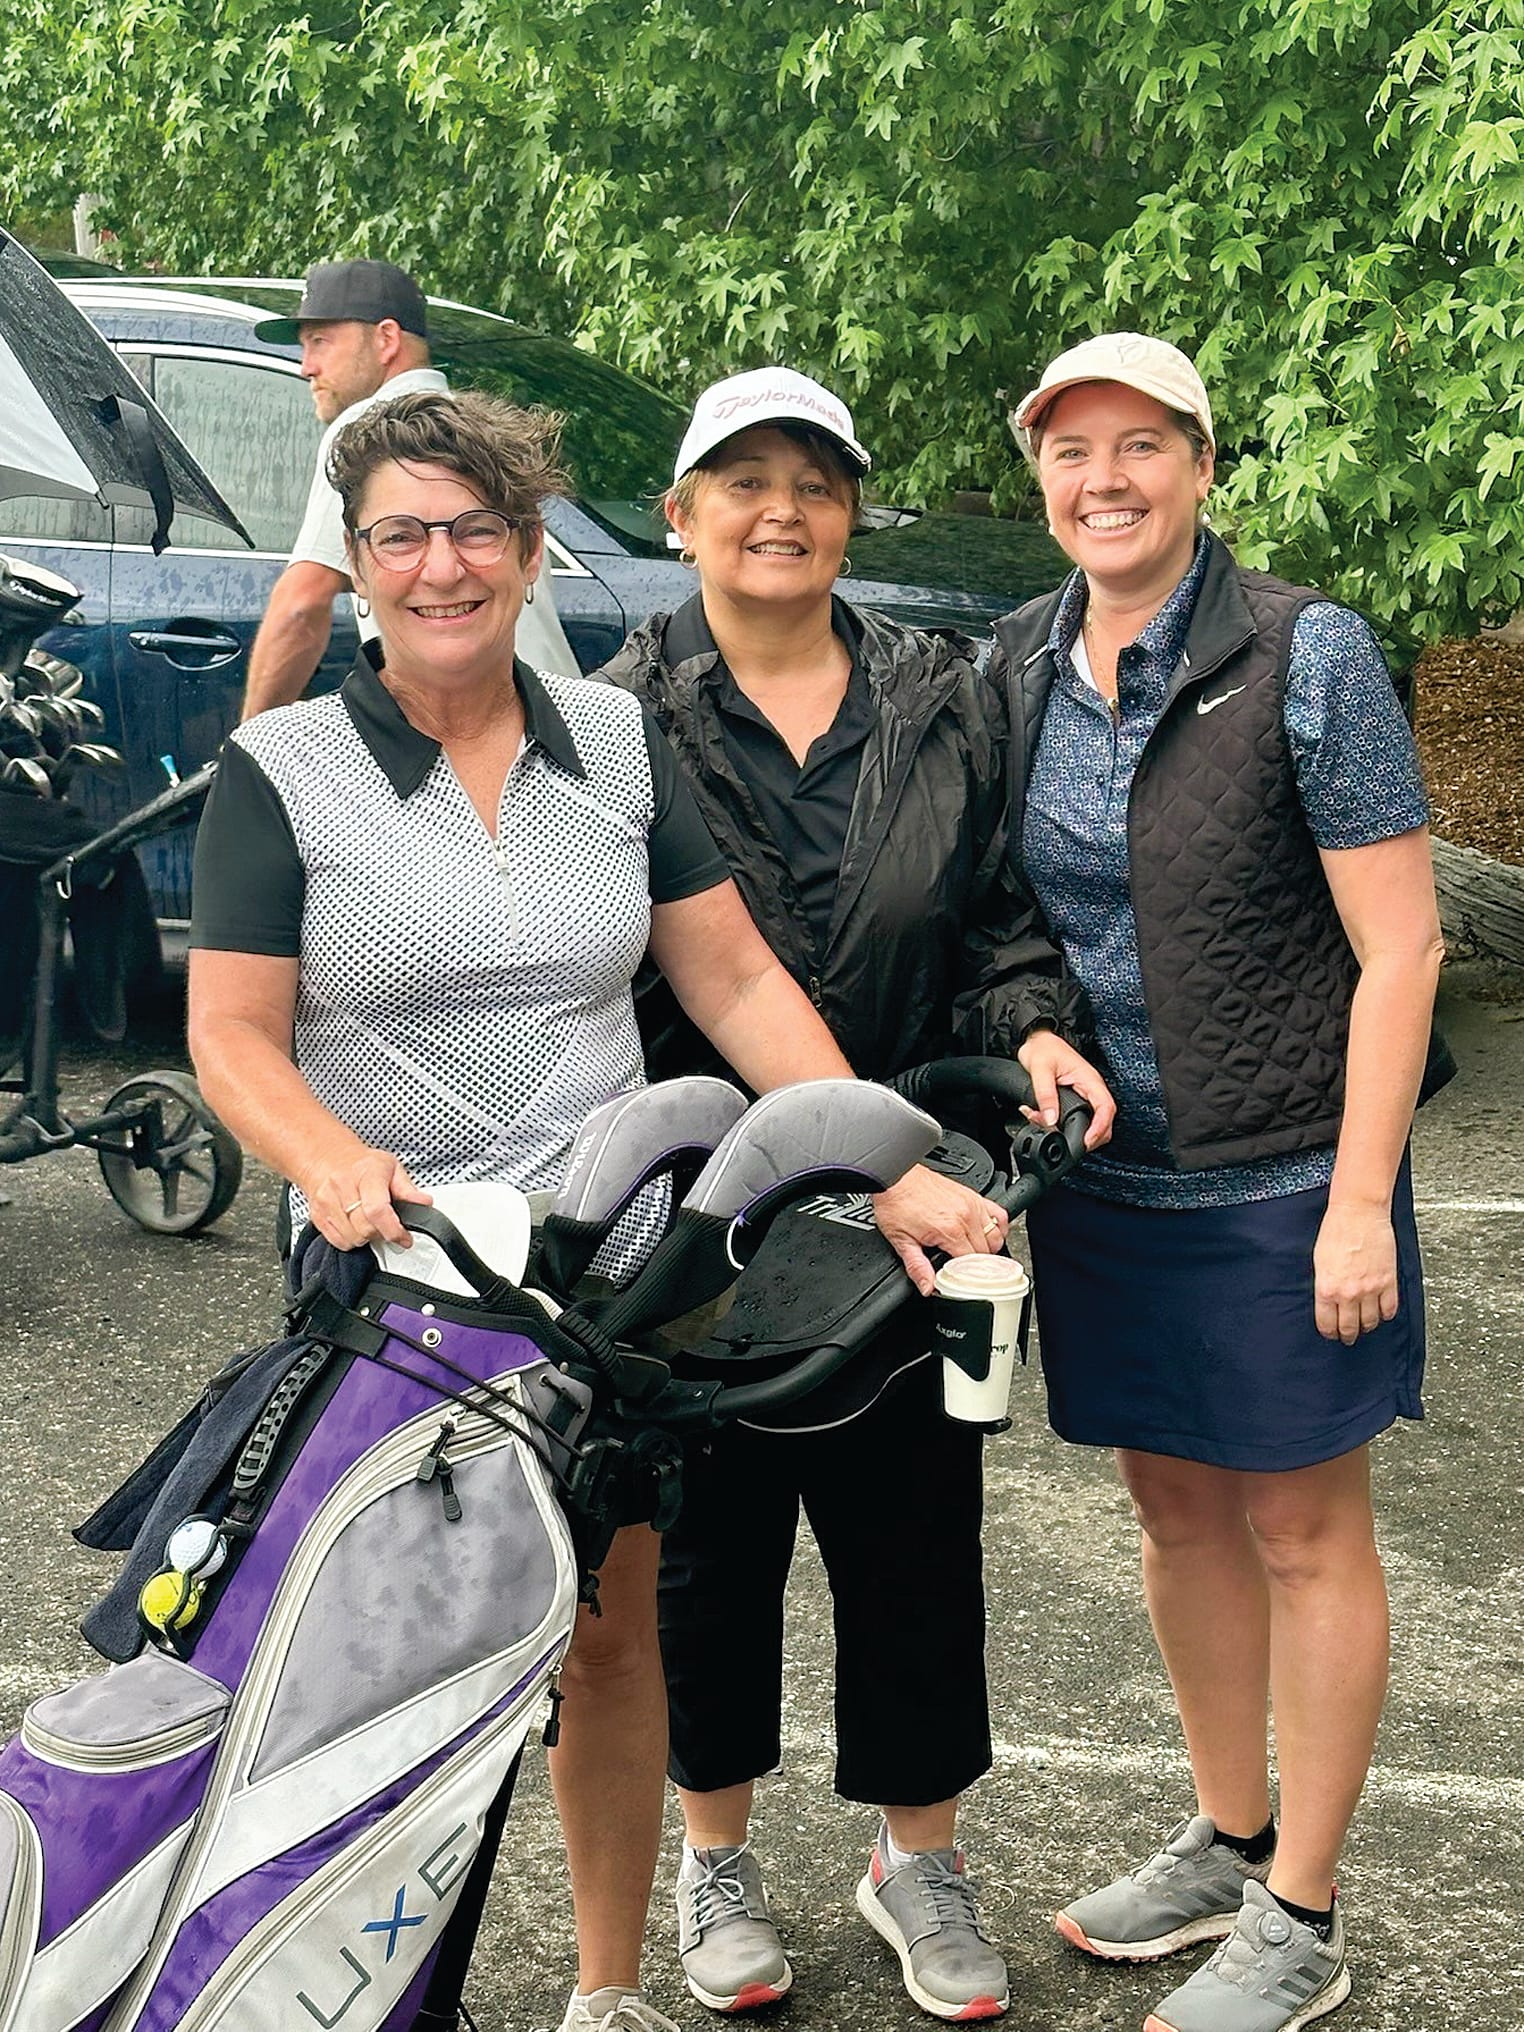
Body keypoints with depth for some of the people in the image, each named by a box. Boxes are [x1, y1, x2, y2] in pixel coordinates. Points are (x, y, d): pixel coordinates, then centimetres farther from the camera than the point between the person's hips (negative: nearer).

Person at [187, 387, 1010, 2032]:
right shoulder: (281, 770, -3)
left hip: (611, 1277, 3)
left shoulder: (616, 742, 6)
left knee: (613, 1643, 11)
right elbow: (230, 1034, -7)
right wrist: (327, 1154, -28)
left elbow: (738, 983, 5)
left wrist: (892, 1171, -3)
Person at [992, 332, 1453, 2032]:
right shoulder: (1017, 665, 4)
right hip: (1104, 1175, 6)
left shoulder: (1306, 655, -12)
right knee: (1176, 1511, 17)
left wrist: (1360, 1202, -16)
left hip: (1278, 1184, -5)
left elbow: (1400, 946, -13)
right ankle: (1227, 1842, 36)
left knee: (1303, 1533, 6)